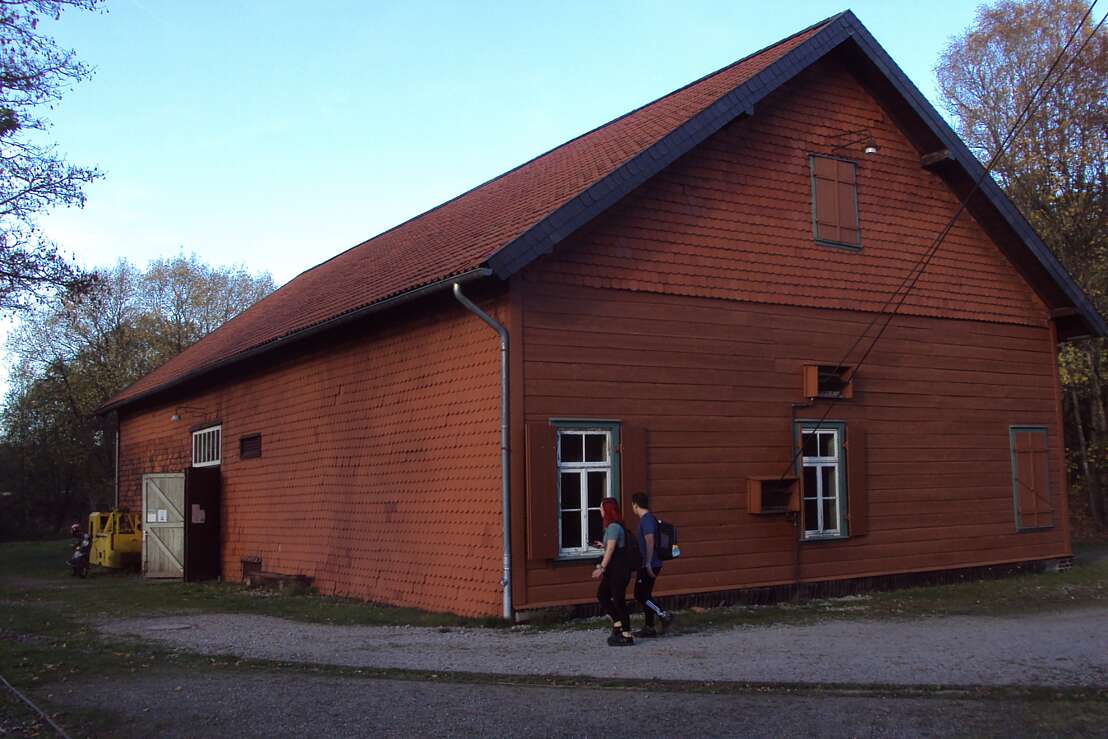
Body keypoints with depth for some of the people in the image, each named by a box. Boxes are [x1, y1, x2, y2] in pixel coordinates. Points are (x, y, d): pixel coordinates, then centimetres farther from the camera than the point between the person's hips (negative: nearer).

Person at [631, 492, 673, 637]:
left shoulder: (646, 520, -16)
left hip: (649, 565, -10)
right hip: (648, 565, 10)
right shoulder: (649, 519, 15)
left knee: (640, 595, -7)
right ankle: (649, 628, 15)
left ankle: (664, 616, -5)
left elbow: (650, 542, -23)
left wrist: (648, 564, -24)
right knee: (645, 595, 12)